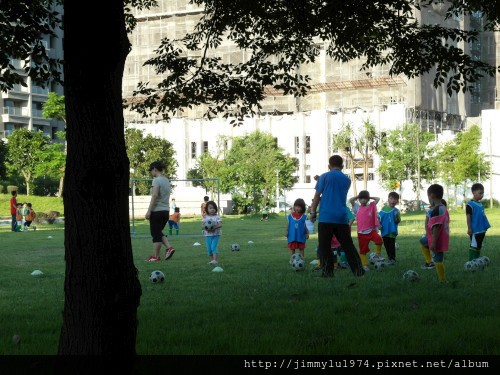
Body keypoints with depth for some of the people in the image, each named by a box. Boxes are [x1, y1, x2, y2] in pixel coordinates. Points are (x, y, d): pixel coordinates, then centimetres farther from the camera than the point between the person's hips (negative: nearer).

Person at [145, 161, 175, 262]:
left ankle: (155, 256, 5)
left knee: (156, 234, 1)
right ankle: (169, 247, 2)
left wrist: (149, 211, -19)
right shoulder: (167, 180, 13)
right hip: (166, 211, 8)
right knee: (159, 232, 19)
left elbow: (154, 195, -20)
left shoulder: (156, 180, -12)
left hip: (157, 211, -8)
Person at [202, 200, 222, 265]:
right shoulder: (205, 217, 4)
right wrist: (205, 227, -21)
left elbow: (220, 225, -11)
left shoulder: (217, 217, -3)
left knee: (214, 247, -18)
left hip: (216, 235, -3)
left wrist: (215, 227, -28)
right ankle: (211, 260, 20)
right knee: (209, 248, 6)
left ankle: (215, 260, -19)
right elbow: (202, 225, 2)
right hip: (208, 235, 3)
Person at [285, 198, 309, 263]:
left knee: (301, 248, 8)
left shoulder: (304, 217, -3)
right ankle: (291, 259, 18)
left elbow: (305, 226, 2)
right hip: (292, 236, 1)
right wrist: (286, 231, -2)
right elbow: (288, 225, 5)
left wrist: (307, 233, -1)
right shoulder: (290, 216, -1)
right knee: (292, 248, 9)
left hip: (301, 236, -1)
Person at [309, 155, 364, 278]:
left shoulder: (324, 177, 2)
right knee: (348, 245, 8)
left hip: (326, 216, -4)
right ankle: (358, 269, 5)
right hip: (342, 217, 4)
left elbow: (317, 195, 0)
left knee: (324, 245, 1)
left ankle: (327, 271, -4)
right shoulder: (347, 180, 14)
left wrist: (313, 211, 8)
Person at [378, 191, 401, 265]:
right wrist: (379, 224, -4)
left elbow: (397, 221, -11)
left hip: (392, 231, -4)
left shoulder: (396, 211, -7)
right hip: (384, 231, 4)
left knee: (392, 245, -3)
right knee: (386, 245, 15)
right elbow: (379, 217, 9)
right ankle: (389, 257, 31)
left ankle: (392, 259, 6)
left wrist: (396, 216, -30)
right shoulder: (384, 208, 1)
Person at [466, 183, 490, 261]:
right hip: (475, 230, -8)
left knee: (479, 246, 14)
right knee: (473, 246, -5)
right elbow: (468, 217, -14)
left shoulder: (480, 204, 12)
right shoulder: (470, 204, -12)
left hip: (482, 229, 8)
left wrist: (485, 226, 19)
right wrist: (469, 228, -17)